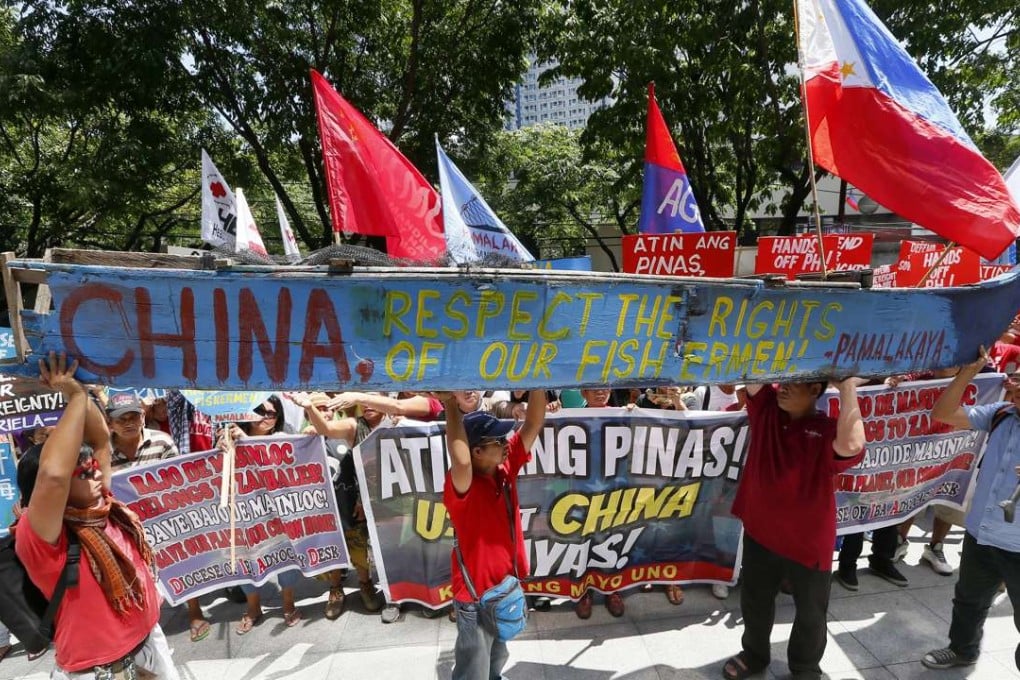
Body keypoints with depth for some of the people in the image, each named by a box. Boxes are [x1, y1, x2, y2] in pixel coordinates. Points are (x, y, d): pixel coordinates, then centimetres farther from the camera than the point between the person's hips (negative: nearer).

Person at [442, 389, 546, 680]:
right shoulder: (463, 485, -29)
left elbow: (533, 426, -13)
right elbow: (461, 460, -54)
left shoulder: (505, 468, -9)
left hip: (506, 585, 7)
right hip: (476, 593, -7)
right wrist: (451, 405, -49)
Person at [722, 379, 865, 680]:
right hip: (760, 531, 4)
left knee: (810, 612, 19)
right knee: (754, 600, 23)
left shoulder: (828, 430, -18)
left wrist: (847, 388, -34)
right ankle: (754, 653, 48)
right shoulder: (766, 408, -5)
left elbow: (852, 445, -39)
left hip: (809, 540, -3)